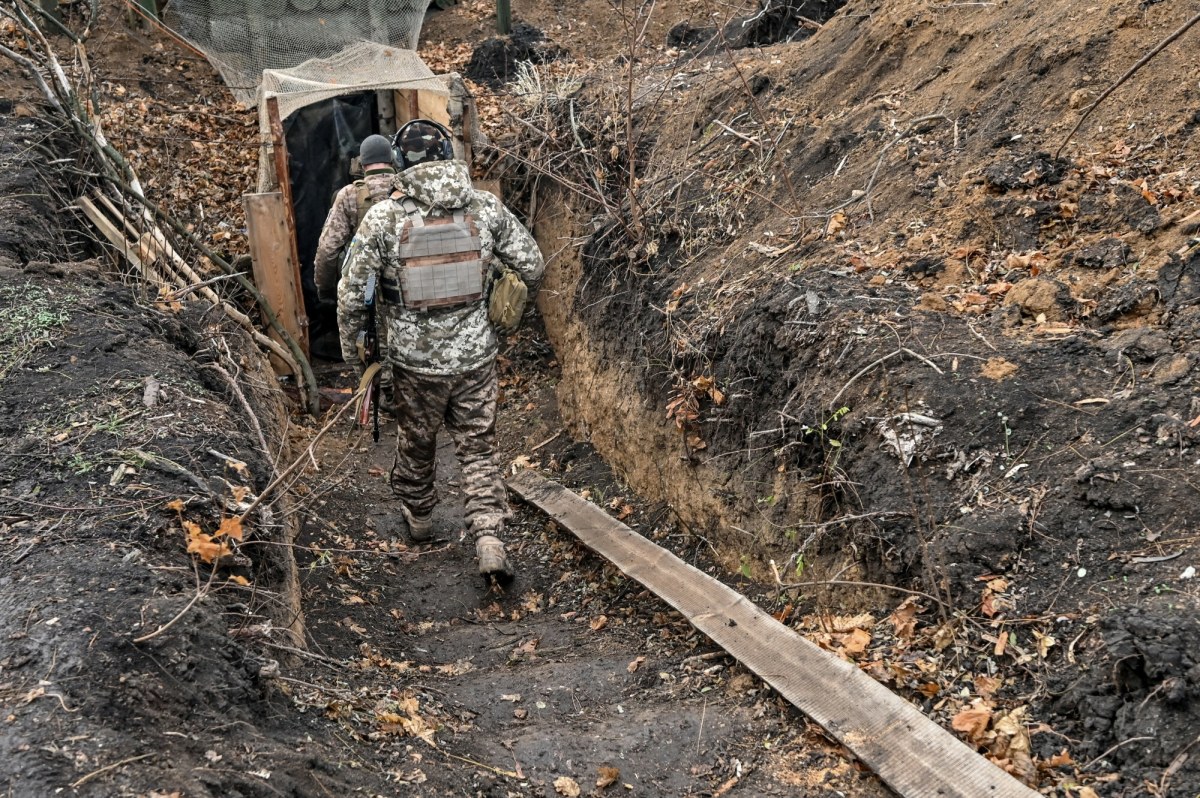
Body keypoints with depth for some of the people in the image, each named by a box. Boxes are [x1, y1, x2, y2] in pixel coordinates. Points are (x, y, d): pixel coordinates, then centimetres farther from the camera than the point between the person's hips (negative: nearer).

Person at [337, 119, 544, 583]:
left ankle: (418, 517, 43)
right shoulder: (486, 207, -6)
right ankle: (489, 538, -1)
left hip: (414, 359, 0)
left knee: (416, 441, 22)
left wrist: (349, 345, 9)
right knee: (478, 449, 11)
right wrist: (527, 292, 25)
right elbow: (532, 266, 2)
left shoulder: (383, 217, -11)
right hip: (475, 357, 1)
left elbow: (351, 292, -7)